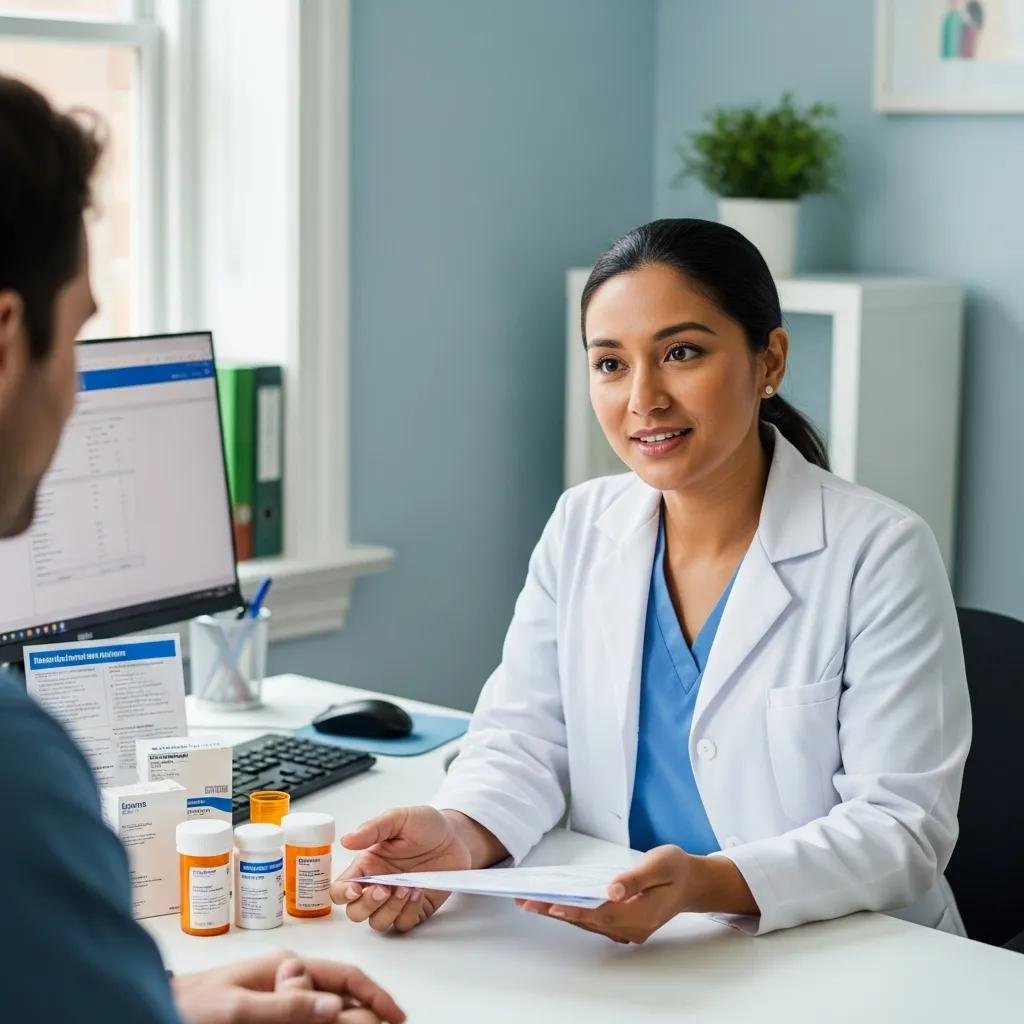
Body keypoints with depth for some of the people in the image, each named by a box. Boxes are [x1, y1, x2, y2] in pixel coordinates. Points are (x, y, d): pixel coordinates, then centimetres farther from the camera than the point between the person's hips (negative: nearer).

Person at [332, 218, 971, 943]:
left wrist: (708, 884, -31)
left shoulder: (881, 555, -10)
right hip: (619, 964, 4)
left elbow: (902, 825, -14)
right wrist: (460, 835, -20)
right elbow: (526, 739, 4)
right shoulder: (580, 529, 6)